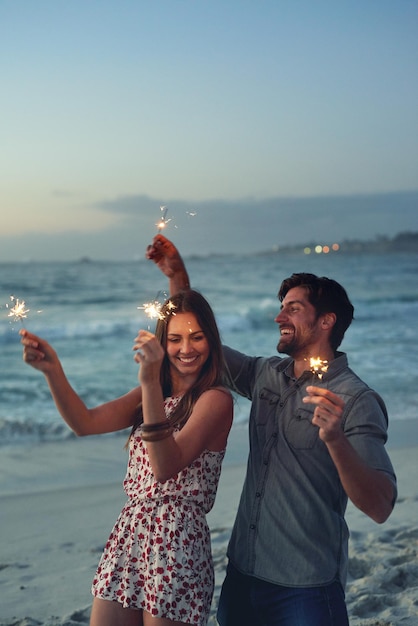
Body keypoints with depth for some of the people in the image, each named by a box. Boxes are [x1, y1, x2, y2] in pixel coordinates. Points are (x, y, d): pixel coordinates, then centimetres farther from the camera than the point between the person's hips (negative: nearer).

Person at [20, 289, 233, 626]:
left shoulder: (216, 399, -9)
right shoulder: (151, 393, 14)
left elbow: (166, 467, -22)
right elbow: (85, 422, 1)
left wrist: (151, 382, -30)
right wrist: (52, 369, -13)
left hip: (175, 544, -6)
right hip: (126, 538, 6)